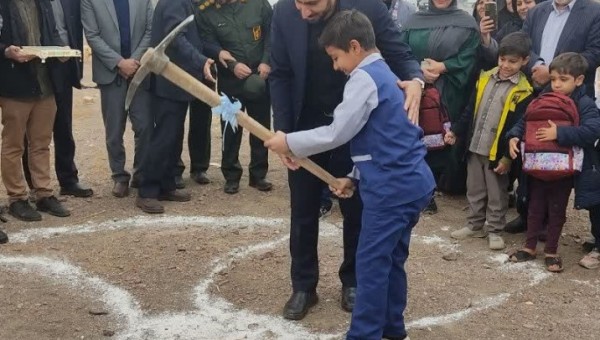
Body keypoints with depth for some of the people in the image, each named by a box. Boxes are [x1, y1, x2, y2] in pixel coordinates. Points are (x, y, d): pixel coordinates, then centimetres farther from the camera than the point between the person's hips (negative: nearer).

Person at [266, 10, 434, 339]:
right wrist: (354, 177, 18)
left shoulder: (364, 78, -12)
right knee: (391, 258, 18)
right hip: (410, 182, 10)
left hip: (392, 187, -10)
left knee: (371, 262, -3)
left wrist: (289, 142, -8)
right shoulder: (384, 75, 19)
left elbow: (337, 132, -17)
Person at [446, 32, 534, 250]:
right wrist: (455, 131, 10)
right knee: (474, 191, 17)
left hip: (497, 152, -5)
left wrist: (508, 156, -14)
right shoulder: (485, 78, 4)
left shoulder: (523, 91, -12)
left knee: (497, 195, 9)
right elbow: (470, 111, 12)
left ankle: (495, 231, 23)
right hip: (474, 147, 5)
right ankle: (475, 225, 32)